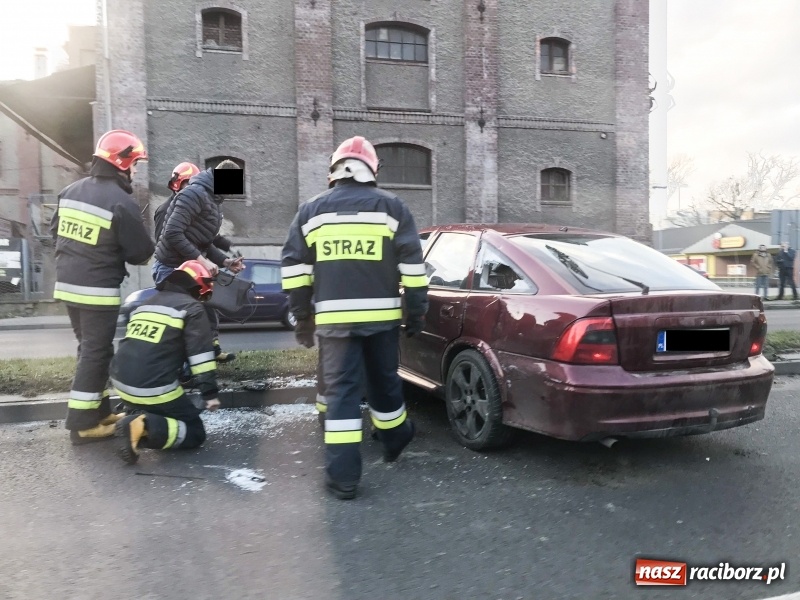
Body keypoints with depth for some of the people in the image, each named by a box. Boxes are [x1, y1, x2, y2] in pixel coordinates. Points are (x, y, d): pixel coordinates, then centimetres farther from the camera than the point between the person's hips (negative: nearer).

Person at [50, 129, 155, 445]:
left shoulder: (70, 191, 6)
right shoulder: (121, 202, -17)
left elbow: (56, 231, 17)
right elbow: (142, 252, -11)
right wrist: (115, 252, 11)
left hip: (67, 283, 8)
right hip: (98, 289, -8)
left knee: (89, 348, 17)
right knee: (96, 352, 0)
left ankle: (99, 410, 27)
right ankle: (82, 423, 5)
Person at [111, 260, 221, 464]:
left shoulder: (146, 304, 22)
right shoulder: (192, 308, -1)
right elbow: (200, 354, -11)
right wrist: (210, 393, -8)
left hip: (122, 383, 8)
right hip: (155, 389, -7)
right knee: (195, 432, 5)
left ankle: (134, 420, 3)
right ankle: (146, 428, -20)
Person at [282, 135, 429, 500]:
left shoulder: (312, 210, 9)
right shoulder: (391, 206, 5)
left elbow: (293, 267, 7)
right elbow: (412, 264, 1)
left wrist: (302, 316, 13)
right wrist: (416, 312, 6)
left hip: (333, 316, 0)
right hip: (381, 314, 1)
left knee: (341, 390, 2)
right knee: (384, 381, 19)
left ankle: (343, 476, -1)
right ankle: (394, 442, 40)